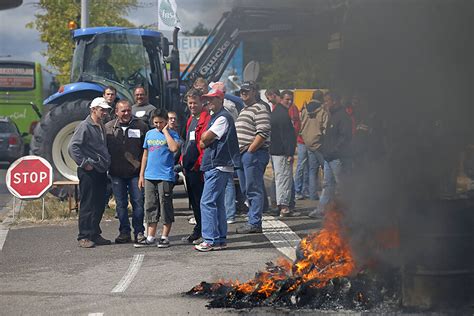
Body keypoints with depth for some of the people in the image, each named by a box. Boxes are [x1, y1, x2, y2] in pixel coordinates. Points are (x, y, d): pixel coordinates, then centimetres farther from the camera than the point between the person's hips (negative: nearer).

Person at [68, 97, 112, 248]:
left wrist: (106, 163, 15)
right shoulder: (85, 126, -11)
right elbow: (72, 147, -18)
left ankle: (95, 234, 18)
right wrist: (84, 163, -17)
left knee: (99, 205, 10)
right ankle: (84, 237, -1)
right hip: (89, 172, -8)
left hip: (101, 172, 8)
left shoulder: (102, 127, 16)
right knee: (88, 205, -5)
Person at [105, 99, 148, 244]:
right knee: (121, 204, 7)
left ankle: (139, 232, 9)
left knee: (138, 202, 0)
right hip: (117, 173, 1)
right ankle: (124, 232, 16)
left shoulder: (141, 126, 2)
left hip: (135, 172, -1)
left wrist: (142, 164, -5)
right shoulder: (108, 128, 5)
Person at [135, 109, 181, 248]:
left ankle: (164, 237, 9)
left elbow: (174, 148, -23)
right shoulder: (149, 134, 13)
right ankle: (150, 238, 13)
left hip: (165, 176, -5)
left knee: (165, 205, 0)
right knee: (150, 206, 8)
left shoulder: (172, 134, -2)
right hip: (150, 176, 5)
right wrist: (141, 175, 14)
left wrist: (165, 131, -14)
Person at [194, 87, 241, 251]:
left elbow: (205, 138, -17)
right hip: (214, 165, 10)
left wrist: (204, 138, 3)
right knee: (218, 203, 12)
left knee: (207, 202, -11)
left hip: (218, 166, -10)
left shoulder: (223, 117, -11)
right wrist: (206, 140, 0)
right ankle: (220, 239, 17)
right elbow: (203, 143, 20)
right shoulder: (215, 117, 21)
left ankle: (210, 240, -10)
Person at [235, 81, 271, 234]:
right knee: (246, 190, 13)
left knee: (254, 190, -8)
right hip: (241, 155, 10)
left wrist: (250, 150, -18)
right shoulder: (244, 110, 23)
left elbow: (263, 134, -18)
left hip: (254, 153, -10)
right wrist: (238, 151, 16)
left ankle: (254, 223, -6)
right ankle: (253, 220, 20)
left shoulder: (260, 109, -8)